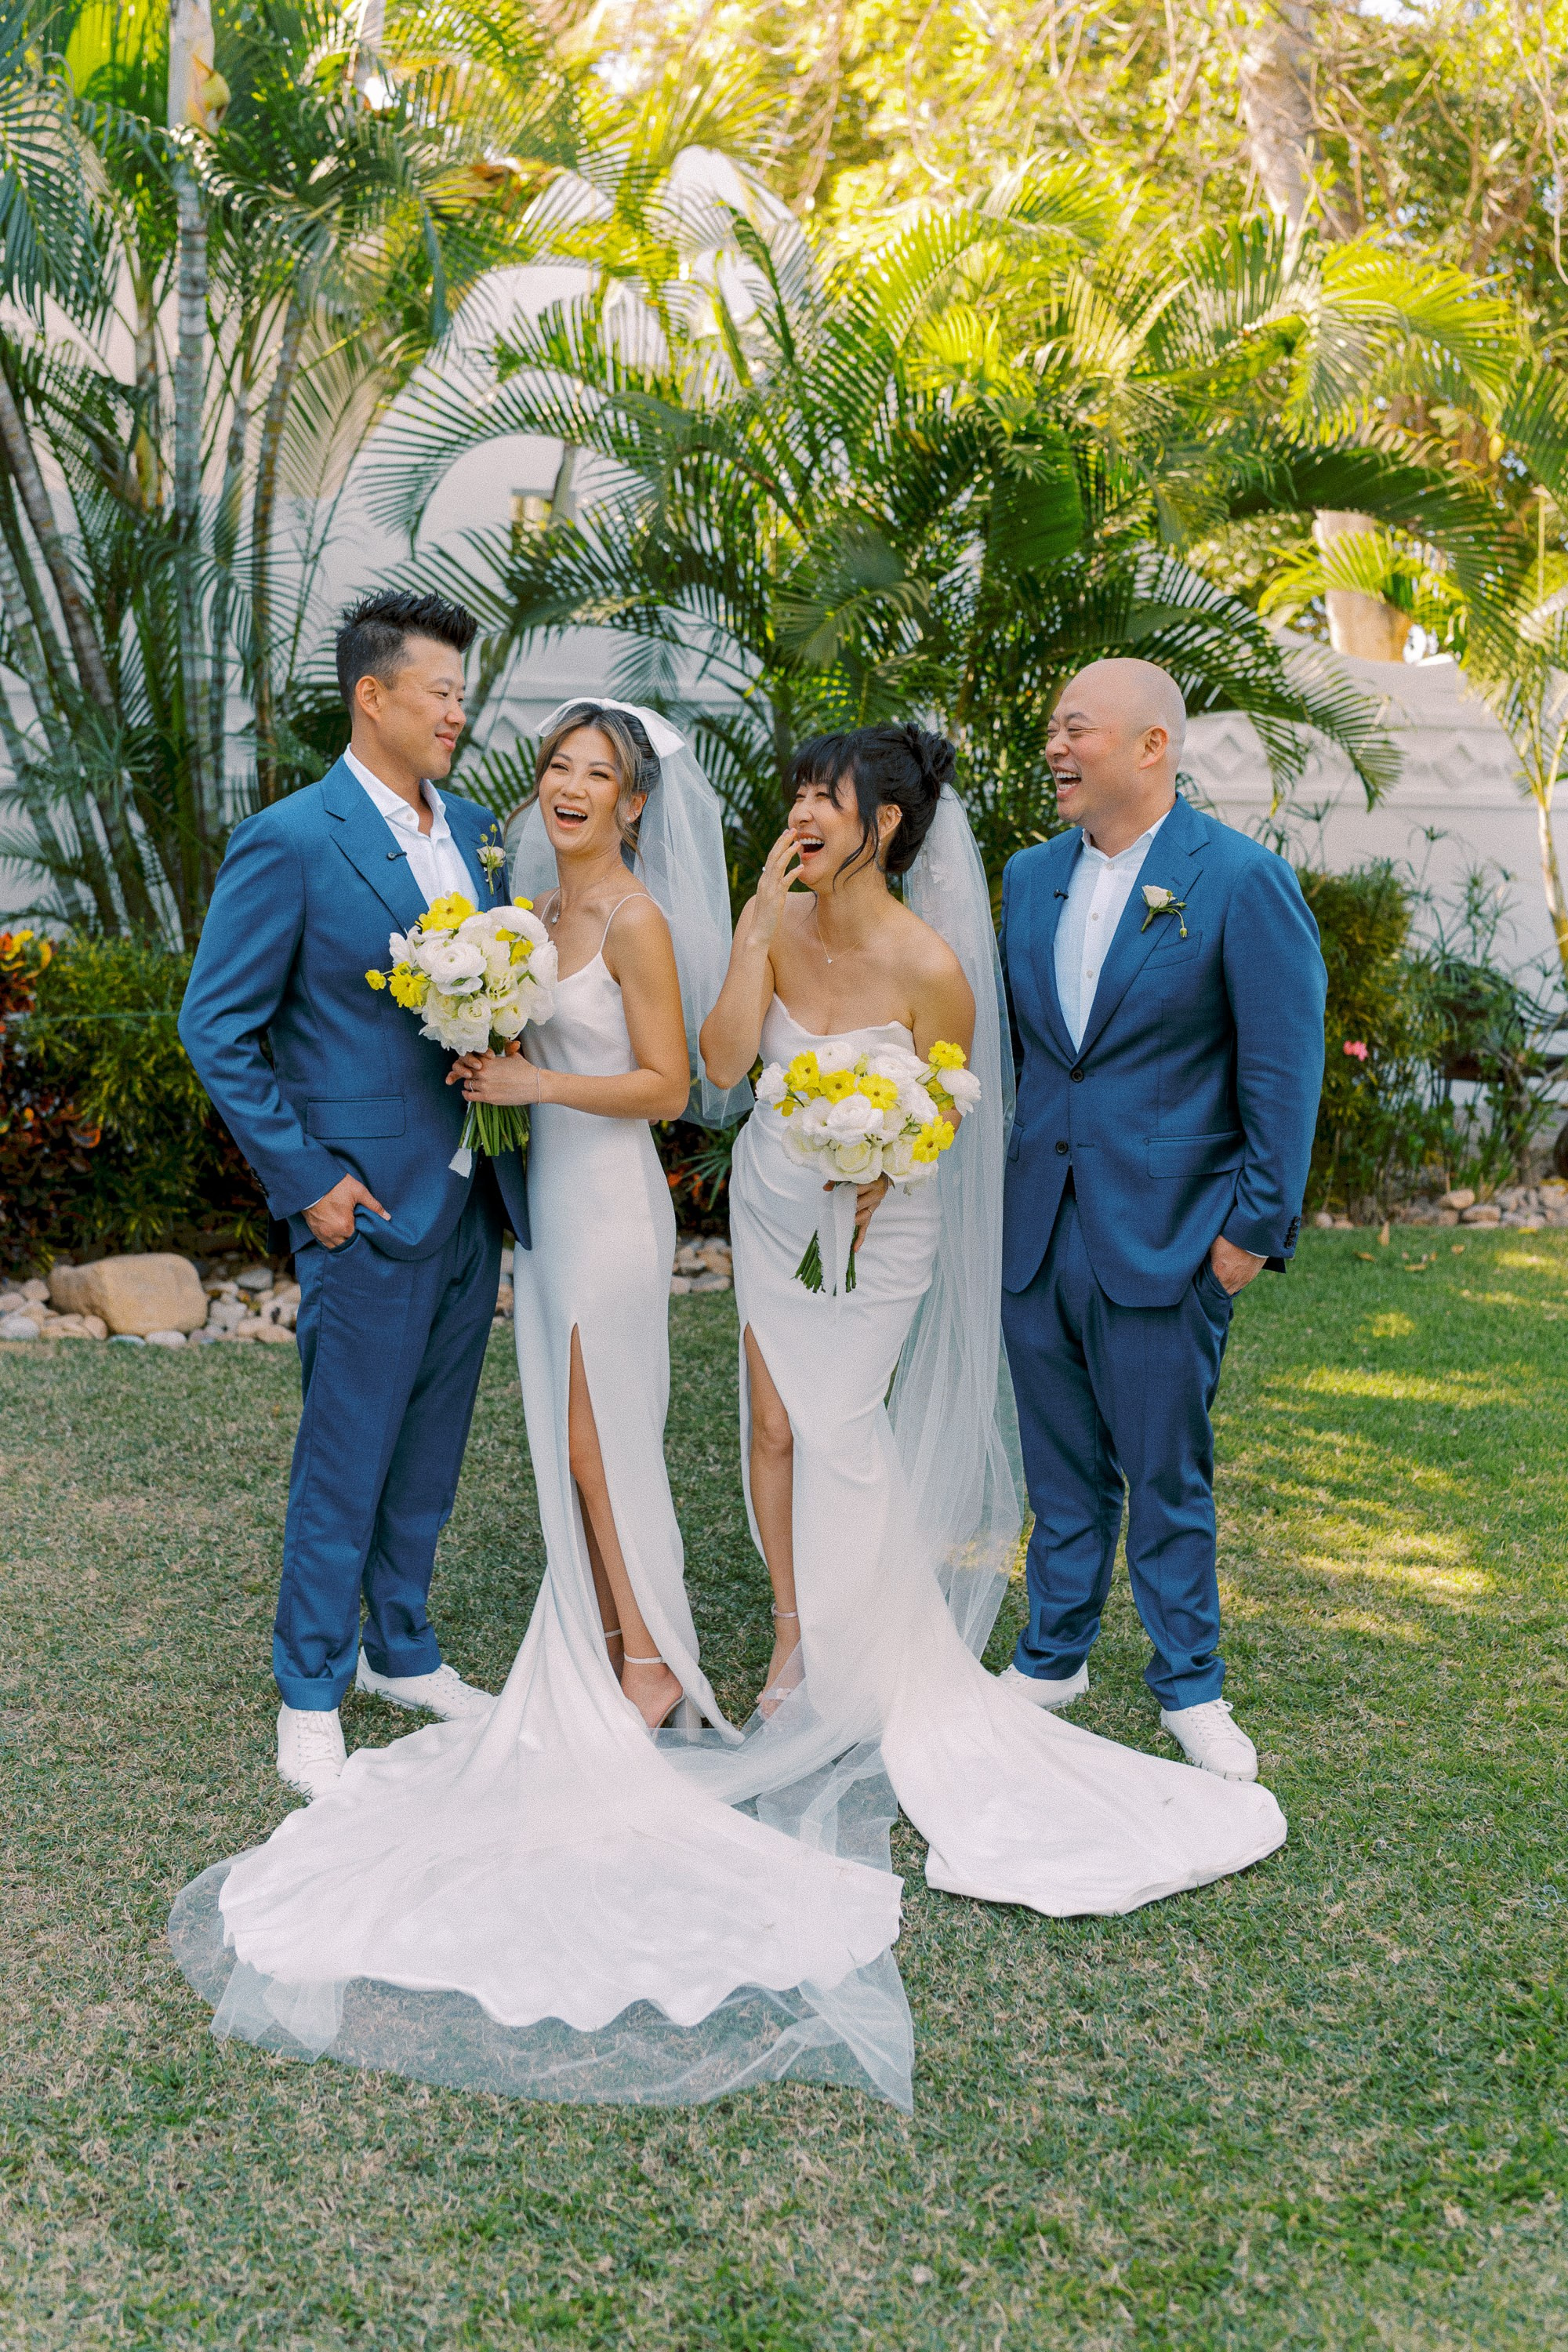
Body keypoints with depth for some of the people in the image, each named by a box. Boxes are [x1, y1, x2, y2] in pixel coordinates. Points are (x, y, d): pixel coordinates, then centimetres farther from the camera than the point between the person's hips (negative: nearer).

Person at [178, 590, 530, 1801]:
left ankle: (402, 1648, 35)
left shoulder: (473, 829, 9)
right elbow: (218, 1028, -10)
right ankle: (312, 1693, 21)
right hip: (371, 1203, -6)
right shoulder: (289, 841, -12)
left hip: (473, 1197, 7)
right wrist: (307, 1181, -12)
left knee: (430, 1449, 18)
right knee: (346, 1462, 4)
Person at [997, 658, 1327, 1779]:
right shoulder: (1031, 876, 8)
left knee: (1168, 1474, 7)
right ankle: (1055, 1656, 32)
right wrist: (994, 1191, 10)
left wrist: (1258, 1224, -10)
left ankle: (1191, 1687, 24)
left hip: (1166, 1234, -5)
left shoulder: (1242, 879, -9)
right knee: (1063, 1466, 16)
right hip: (1039, 1229, 5)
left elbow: (1285, 1066, -8)